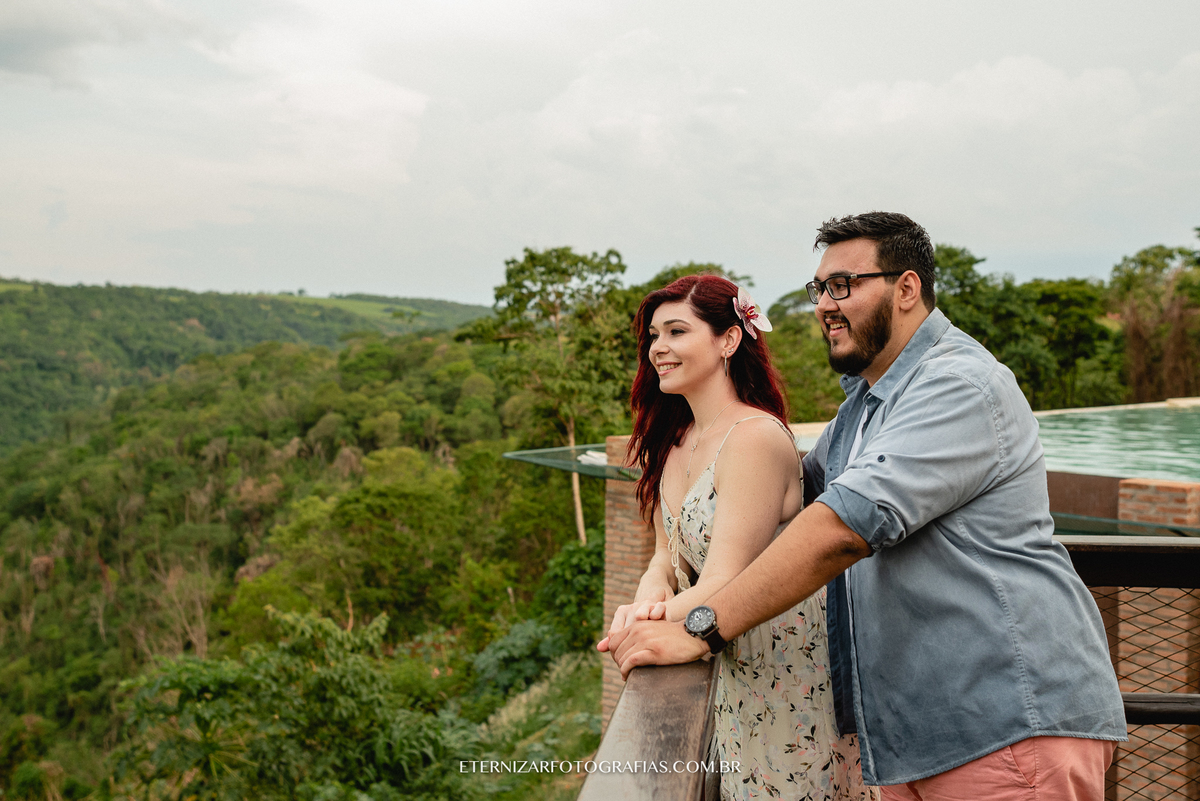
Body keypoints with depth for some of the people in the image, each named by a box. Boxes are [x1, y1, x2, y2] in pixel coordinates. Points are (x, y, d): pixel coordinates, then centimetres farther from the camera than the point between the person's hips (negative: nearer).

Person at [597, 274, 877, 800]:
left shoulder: (756, 438, -22)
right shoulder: (671, 441, 5)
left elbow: (723, 585, -24)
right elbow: (668, 554, 6)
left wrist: (646, 619, -25)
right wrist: (651, 596, -14)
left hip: (786, 675, -7)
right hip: (725, 676, 7)